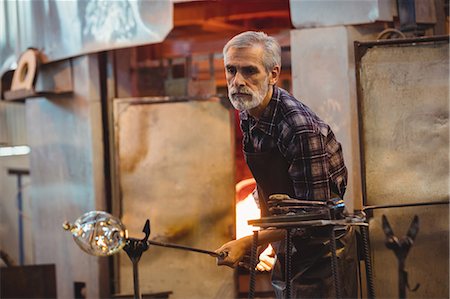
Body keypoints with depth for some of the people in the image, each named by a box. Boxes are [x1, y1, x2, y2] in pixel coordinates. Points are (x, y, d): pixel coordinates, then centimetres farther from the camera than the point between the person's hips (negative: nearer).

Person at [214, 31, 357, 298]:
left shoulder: (301, 128, -27)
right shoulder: (247, 116, 0)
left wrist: (249, 243, -24)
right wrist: (264, 241, 12)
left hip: (322, 254, -8)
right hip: (287, 252, 8)